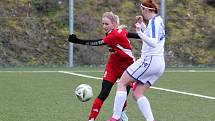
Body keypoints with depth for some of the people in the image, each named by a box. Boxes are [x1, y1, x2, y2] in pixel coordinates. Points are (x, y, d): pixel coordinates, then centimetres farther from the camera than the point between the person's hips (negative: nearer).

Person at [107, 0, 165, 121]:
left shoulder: (154, 21, -12)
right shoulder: (158, 20, 16)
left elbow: (153, 43, -25)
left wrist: (140, 32, -33)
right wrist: (141, 24, 26)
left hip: (149, 60, -9)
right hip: (159, 64, 9)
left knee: (122, 83, -2)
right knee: (137, 93, 8)